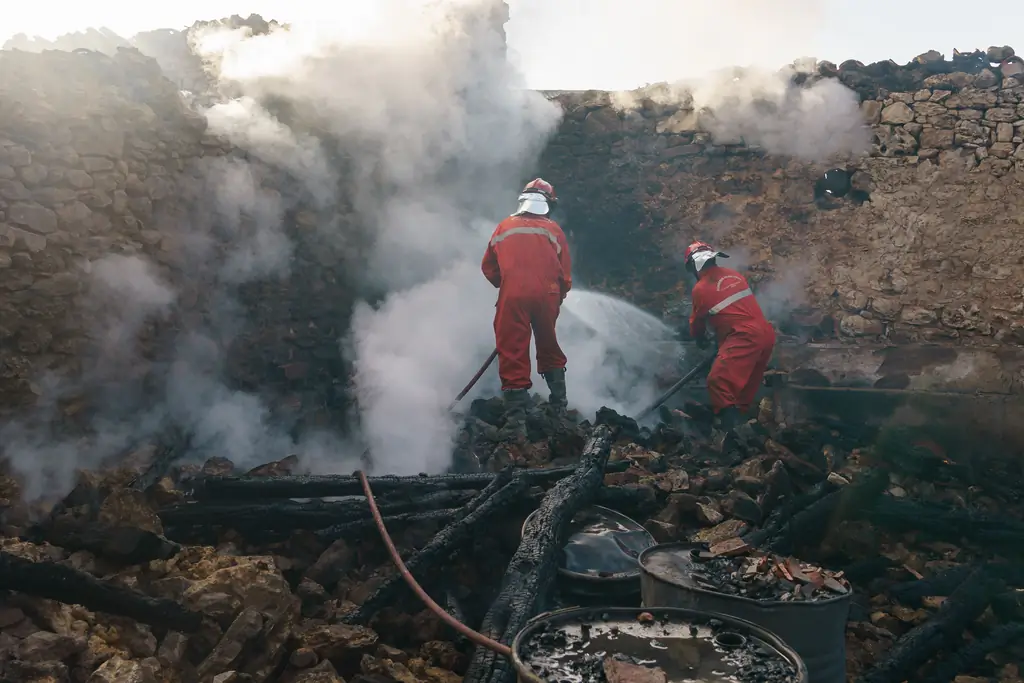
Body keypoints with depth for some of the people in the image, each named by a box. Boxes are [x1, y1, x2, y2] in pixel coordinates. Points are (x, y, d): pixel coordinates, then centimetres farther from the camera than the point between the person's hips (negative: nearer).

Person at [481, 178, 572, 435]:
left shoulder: (504, 227, 11)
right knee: (549, 348, 23)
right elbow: (565, 274, 8)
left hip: (512, 295, -1)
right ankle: (558, 404, 28)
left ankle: (517, 419, -5)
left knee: (512, 354, 0)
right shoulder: (554, 230, 10)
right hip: (547, 295, 2)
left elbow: (488, 267, 14)